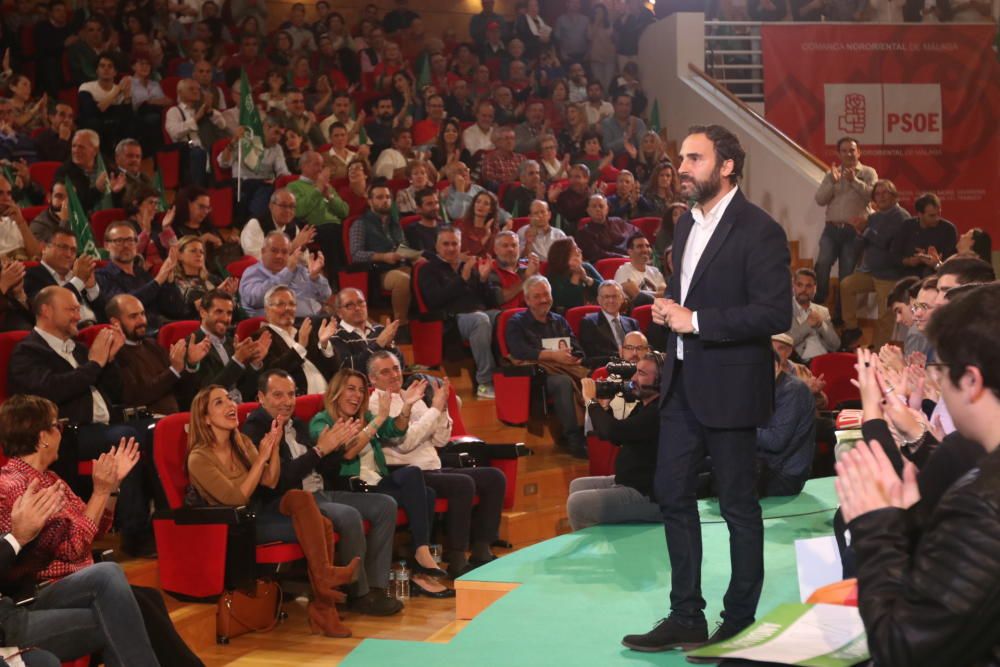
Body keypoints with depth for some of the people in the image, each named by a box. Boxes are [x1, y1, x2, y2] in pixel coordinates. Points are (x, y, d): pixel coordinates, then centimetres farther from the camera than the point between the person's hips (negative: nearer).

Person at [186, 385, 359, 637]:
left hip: (261, 510, 7)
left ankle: (323, 609, -19)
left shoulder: (241, 442, 11)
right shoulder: (199, 459, -12)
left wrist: (275, 446, -6)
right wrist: (261, 457, -18)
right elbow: (236, 498, -19)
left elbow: (270, 483, 7)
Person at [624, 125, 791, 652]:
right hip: (682, 383, 8)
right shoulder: (687, 224, 13)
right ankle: (686, 616, 20)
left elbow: (775, 314, -20)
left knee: (738, 505, 4)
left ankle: (739, 622, 16)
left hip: (729, 387, -8)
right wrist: (667, 310, 3)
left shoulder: (759, 231, -13)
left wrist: (696, 321, -21)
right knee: (672, 495, 9)